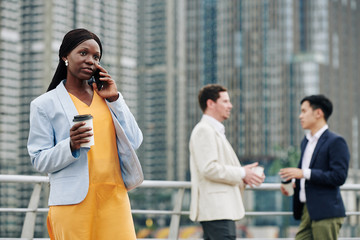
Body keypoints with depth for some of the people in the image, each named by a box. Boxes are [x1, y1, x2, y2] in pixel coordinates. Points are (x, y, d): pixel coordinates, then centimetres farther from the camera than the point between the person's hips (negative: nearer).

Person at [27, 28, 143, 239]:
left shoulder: (108, 97, 18)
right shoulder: (45, 105, 6)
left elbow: (134, 142, 10)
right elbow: (39, 160, 1)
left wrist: (114, 100, 3)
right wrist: (71, 146, -17)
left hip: (114, 198, 3)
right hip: (73, 201, -3)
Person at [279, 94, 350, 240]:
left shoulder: (335, 142, -9)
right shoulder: (306, 141, 19)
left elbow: (339, 177, -18)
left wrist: (304, 173, -20)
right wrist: (293, 184, 8)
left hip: (326, 213, -8)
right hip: (307, 212, 8)